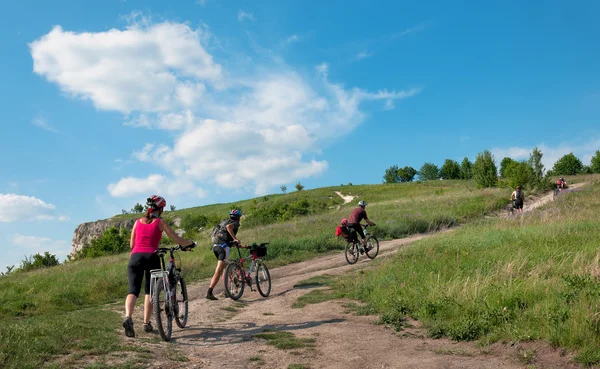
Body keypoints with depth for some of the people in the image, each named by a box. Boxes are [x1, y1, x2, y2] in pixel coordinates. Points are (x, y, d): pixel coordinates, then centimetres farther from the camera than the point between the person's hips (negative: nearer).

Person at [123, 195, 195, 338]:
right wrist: (191, 243, 21)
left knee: (133, 290, -5)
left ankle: (128, 317, -30)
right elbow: (177, 240, 4)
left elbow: (131, 245, 20)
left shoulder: (138, 222, 17)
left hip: (136, 256, 2)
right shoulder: (160, 222, 7)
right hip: (151, 257, -2)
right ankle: (146, 323, 15)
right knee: (150, 290, 14)